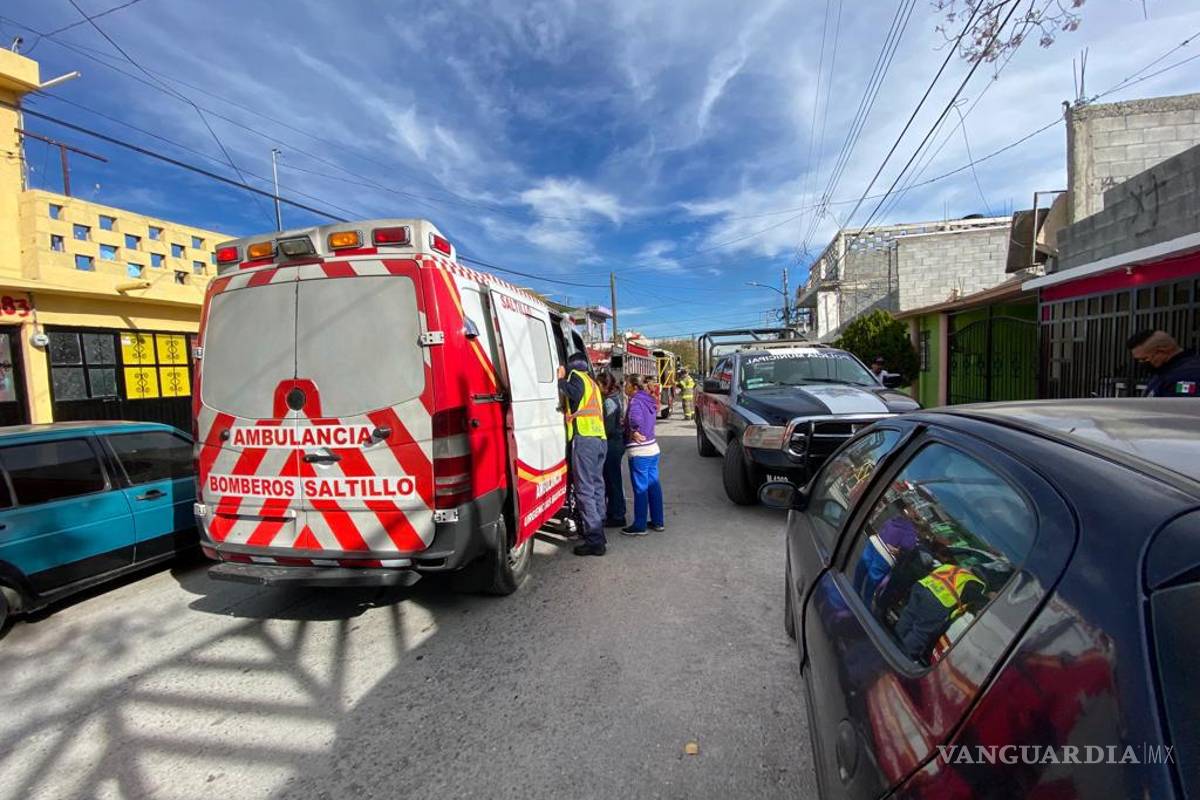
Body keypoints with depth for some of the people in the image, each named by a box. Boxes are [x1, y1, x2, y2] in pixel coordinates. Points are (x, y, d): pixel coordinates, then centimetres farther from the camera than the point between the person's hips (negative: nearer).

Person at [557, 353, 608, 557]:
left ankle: (594, 541, -9)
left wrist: (560, 379, -6)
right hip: (600, 439, 9)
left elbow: (575, 393, -17)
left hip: (584, 438, -9)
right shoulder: (592, 382, 28)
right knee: (597, 486, 14)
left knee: (585, 490, -8)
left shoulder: (576, 375, 3)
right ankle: (599, 534, 22)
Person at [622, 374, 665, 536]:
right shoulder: (648, 400, 12)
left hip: (639, 452, -9)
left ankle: (639, 526, 8)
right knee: (654, 485, 14)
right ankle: (657, 522, 23)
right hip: (653, 448, 9)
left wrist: (634, 432, -19)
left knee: (640, 489, -1)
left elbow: (635, 418, -35)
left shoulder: (636, 401, -15)